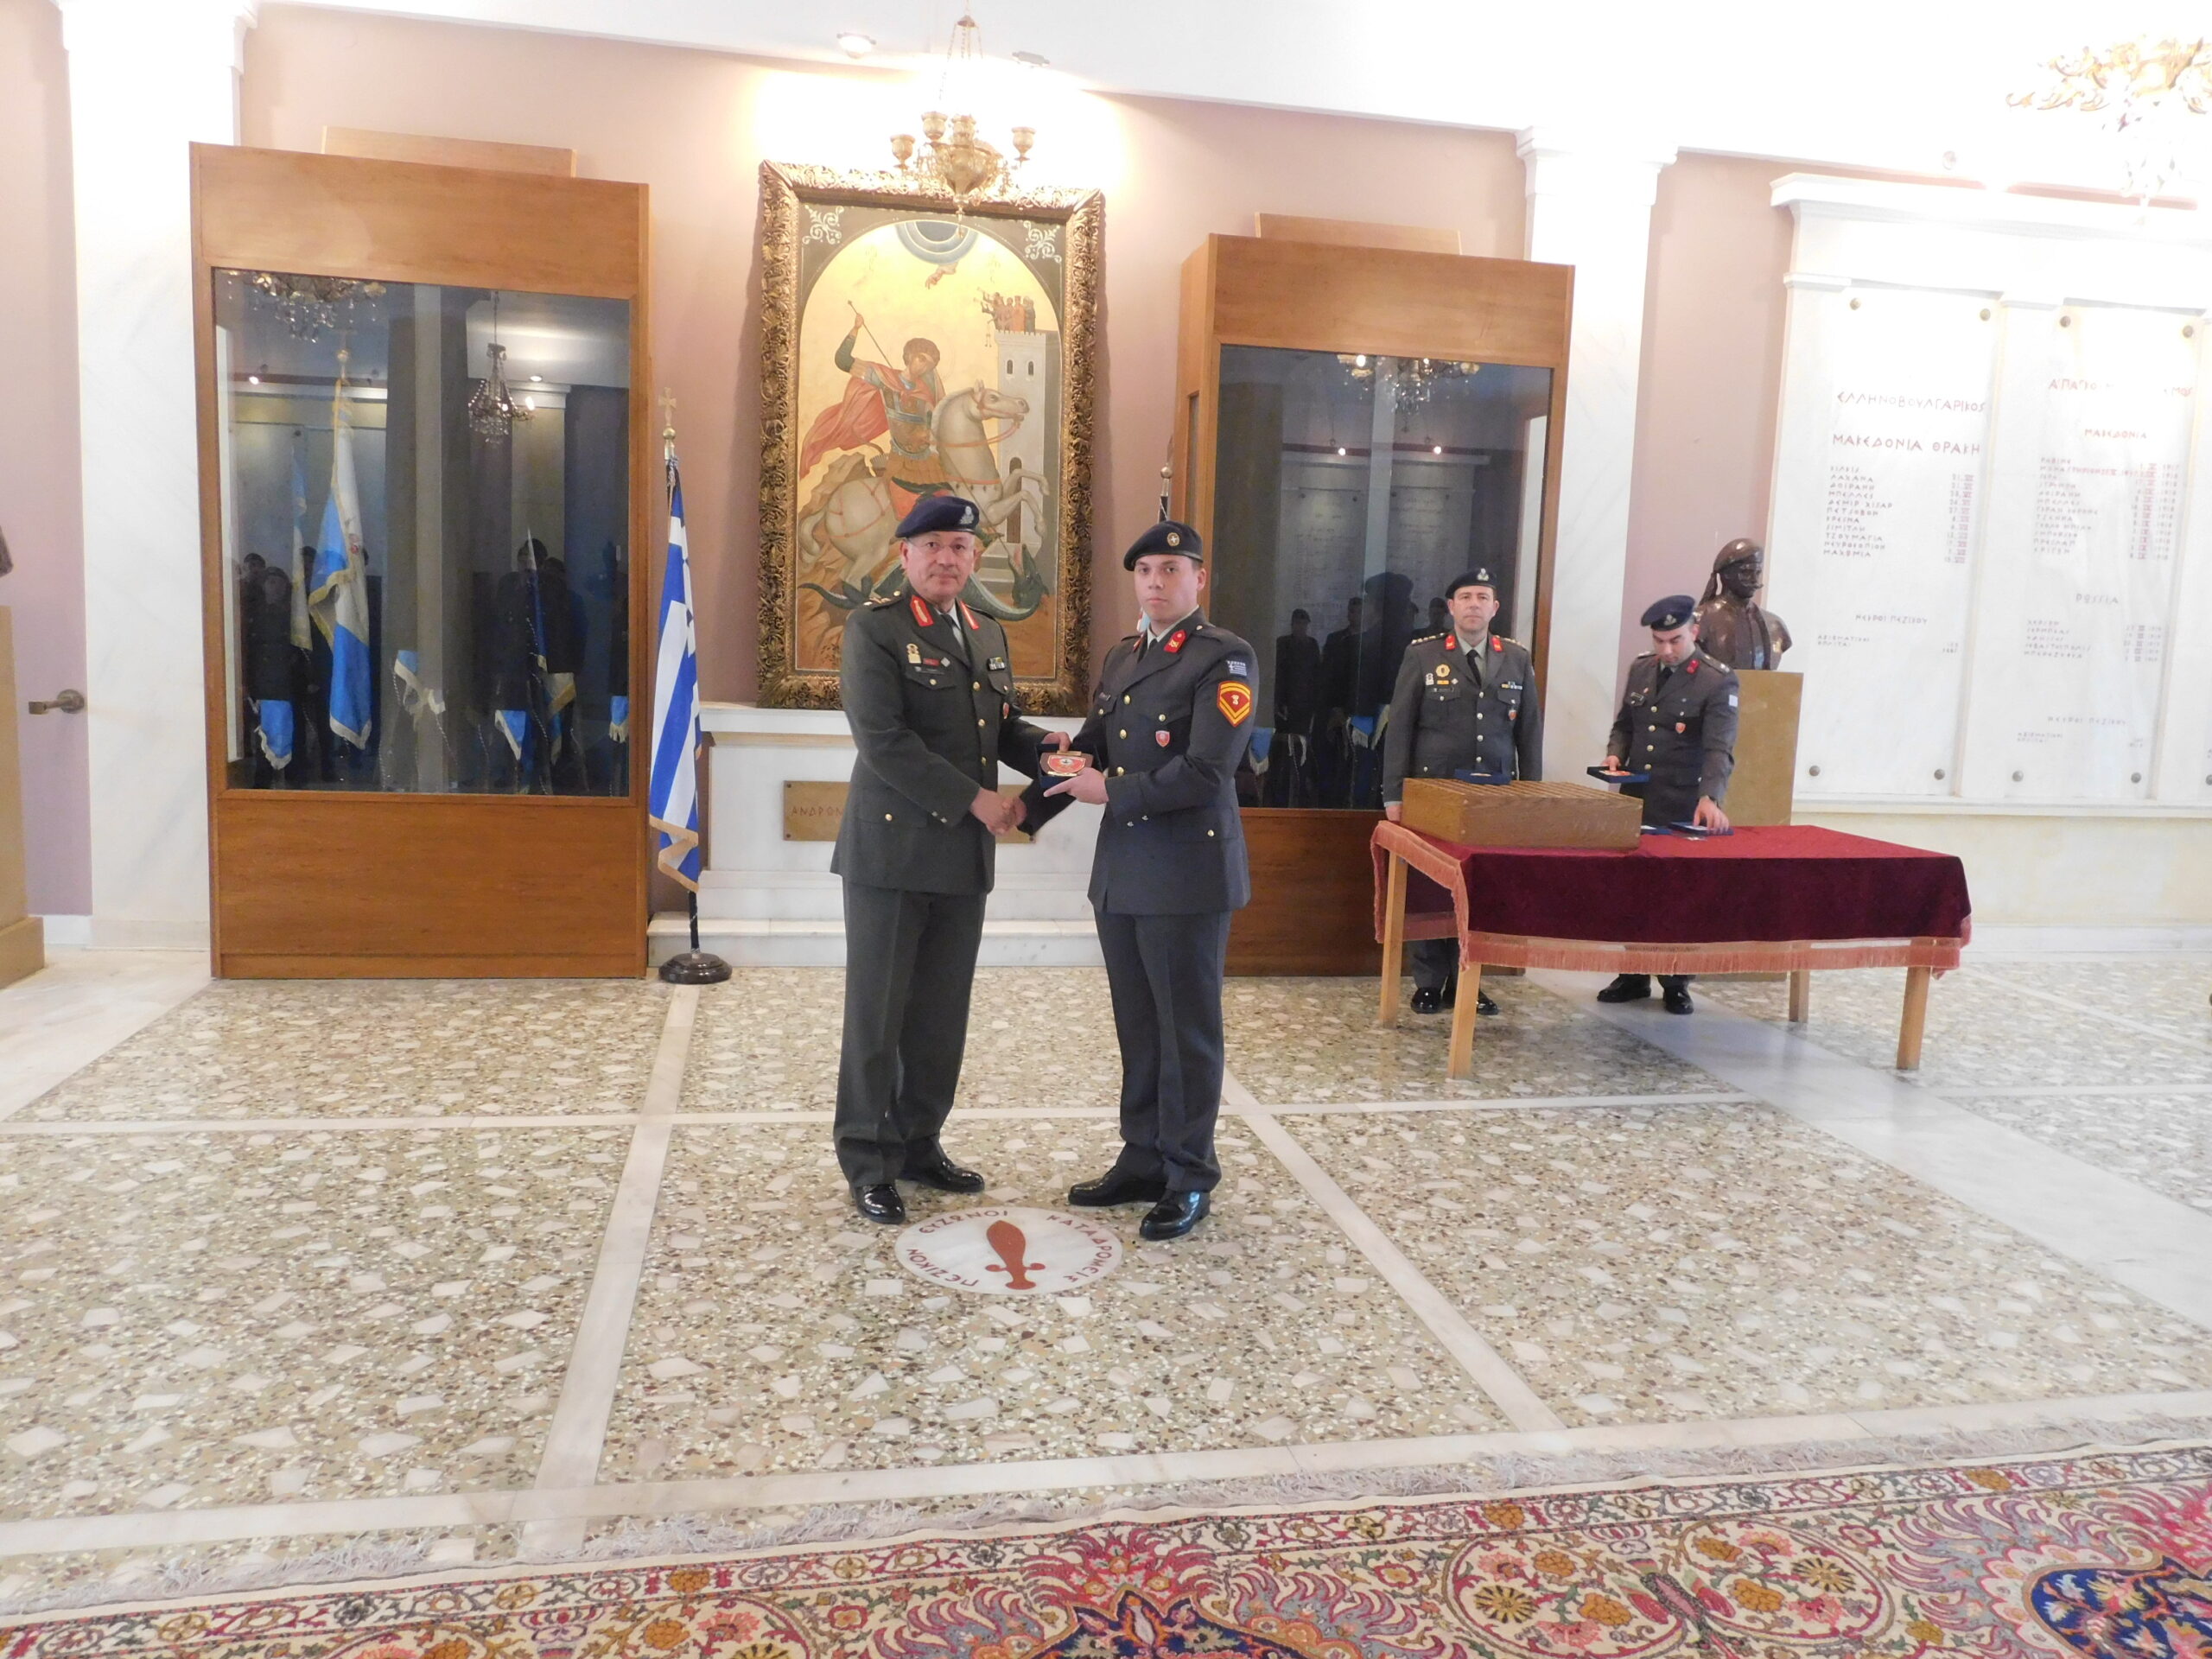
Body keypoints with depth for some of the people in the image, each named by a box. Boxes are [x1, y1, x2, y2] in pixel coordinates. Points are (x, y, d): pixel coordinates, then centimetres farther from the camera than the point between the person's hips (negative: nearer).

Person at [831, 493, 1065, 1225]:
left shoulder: (988, 635, 15)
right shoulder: (874, 629, -6)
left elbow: (1004, 726, 20)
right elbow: (882, 740, -16)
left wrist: (1047, 748, -3)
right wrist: (975, 798, -16)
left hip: (964, 856, 6)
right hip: (892, 850, -6)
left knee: (943, 1013, 11)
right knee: (877, 1013, 2)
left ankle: (919, 1143, 25)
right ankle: (866, 1162, 14)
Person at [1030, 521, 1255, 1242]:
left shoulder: (1223, 658, -9)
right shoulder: (1121, 656, 15)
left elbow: (1206, 771, -20)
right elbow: (1092, 745, 15)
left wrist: (1110, 791, -14)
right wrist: (1031, 801, -3)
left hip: (1187, 872, -7)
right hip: (1120, 870, 7)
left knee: (1186, 1031, 4)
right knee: (1137, 1027, 15)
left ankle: (1189, 1180, 16)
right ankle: (1142, 1161, 28)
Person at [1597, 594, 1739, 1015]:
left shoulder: (1718, 680, -10)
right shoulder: (1640, 669, 7)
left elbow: (1719, 748, -20)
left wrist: (1710, 798, -34)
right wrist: (1615, 755, -2)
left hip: (1684, 808, -5)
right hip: (1635, 799, 5)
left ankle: (1676, 984, 17)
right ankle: (1633, 976, 23)